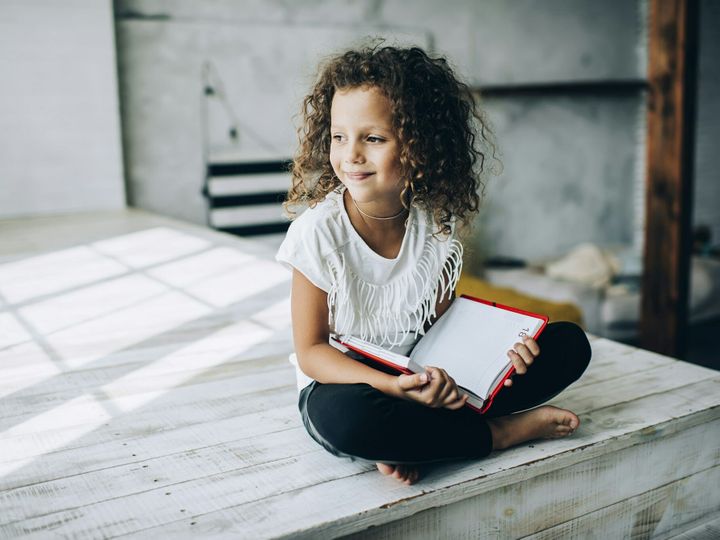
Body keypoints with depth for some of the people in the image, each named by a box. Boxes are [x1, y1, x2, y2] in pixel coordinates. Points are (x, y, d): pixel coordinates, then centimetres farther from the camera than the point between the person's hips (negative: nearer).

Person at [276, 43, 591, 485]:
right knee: (341, 417, -42)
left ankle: (409, 439, -19)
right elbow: (311, 352, -15)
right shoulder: (319, 230, -18)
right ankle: (502, 431, -16)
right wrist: (393, 386, -31)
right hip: (345, 382, -4)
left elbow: (442, 320, 4)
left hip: (425, 376, 5)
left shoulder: (436, 223, -6)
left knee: (569, 343, -4)